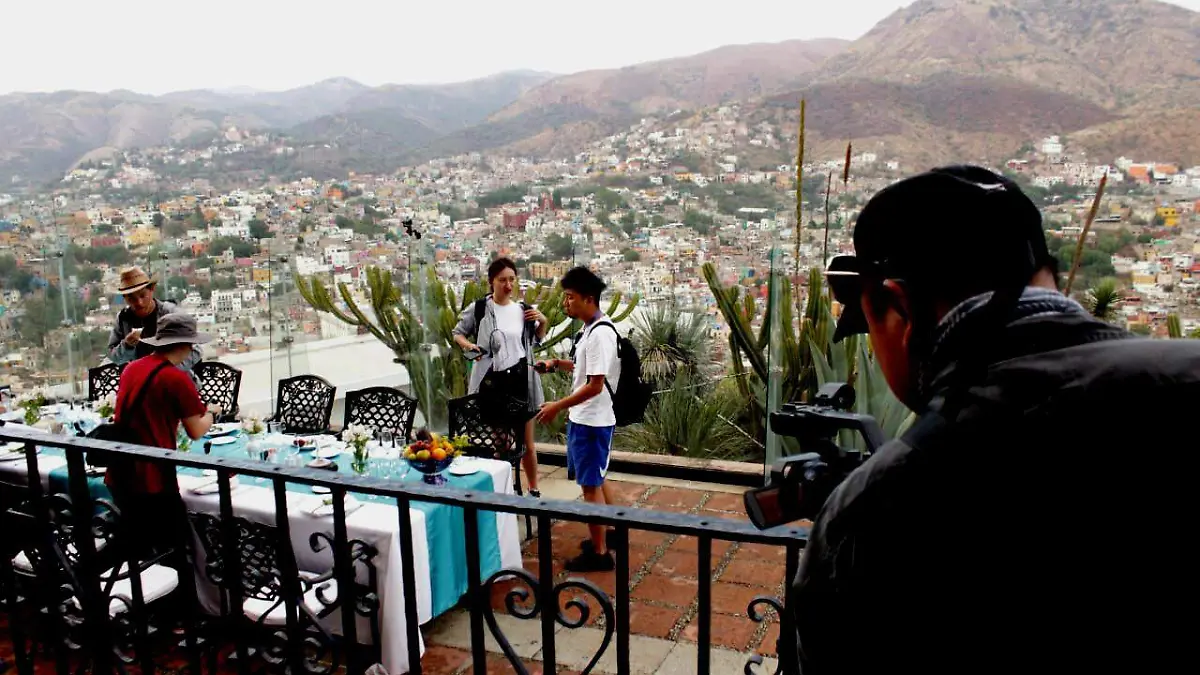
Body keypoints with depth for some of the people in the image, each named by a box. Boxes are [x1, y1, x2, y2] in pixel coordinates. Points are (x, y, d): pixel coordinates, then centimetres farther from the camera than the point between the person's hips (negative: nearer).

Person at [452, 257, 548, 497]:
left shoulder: (524, 309, 2)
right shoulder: (478, 309, -7)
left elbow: (536, 341, 16)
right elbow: (458, 333, 6)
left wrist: (542, 322, -2)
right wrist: (468, 345, -14)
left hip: (520, 380, 2)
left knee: (527, 442, 12)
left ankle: (533, 490, 27)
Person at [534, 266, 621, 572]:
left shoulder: (601, 333, -22)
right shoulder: (589, 329, 9)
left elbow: (595, 385, -25)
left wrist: (558, 406, -20)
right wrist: (557, 363, 8)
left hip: (592, 422, -10)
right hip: (583, 418, 10)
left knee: (590, 485, -1)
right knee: (596, 480, 21)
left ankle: (599, 553, 9)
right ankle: (611, 532, 36)